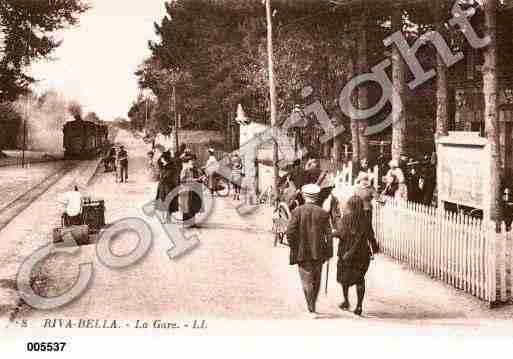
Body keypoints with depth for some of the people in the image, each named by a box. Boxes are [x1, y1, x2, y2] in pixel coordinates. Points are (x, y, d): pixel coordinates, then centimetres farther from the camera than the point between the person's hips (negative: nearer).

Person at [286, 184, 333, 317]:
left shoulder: (297, 211, -6)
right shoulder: (323, 213, -1)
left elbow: (290, 232, -10)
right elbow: (328, 235, -3)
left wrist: (294, 248, 2)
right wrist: (329, 252, 4)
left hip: (302, 252, -2)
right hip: (318, 252, 2)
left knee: (307, 280, 3)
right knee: (316, 280, 18)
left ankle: (312, 310, -7)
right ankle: (312, 306, 29)